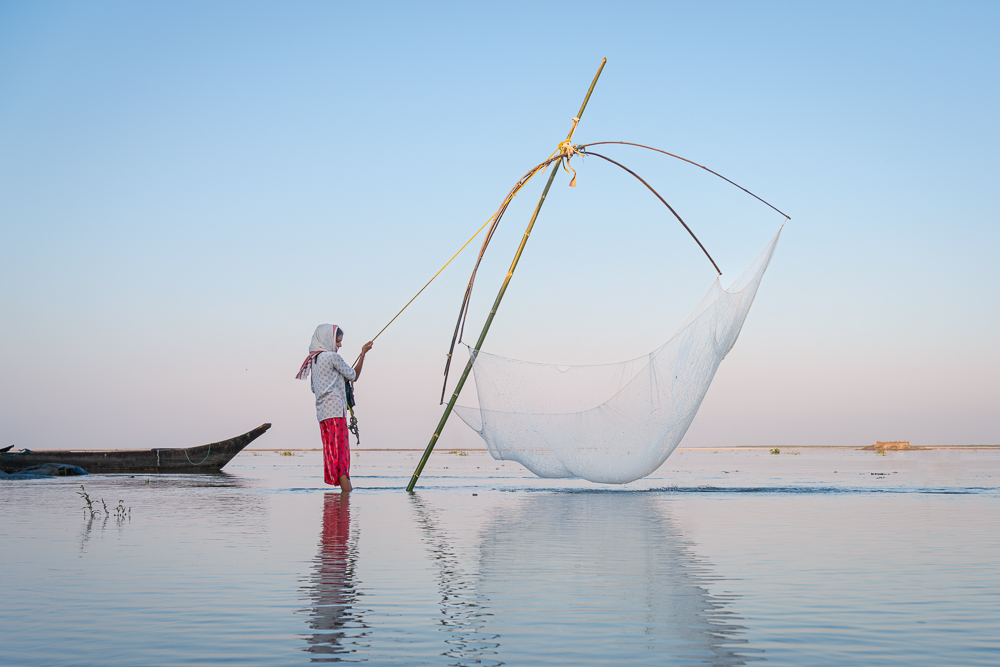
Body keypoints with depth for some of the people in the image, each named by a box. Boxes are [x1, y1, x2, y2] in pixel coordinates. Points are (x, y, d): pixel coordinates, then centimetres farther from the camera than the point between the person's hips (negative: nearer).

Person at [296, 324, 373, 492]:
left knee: (330, 452, 6)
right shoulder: (333, 357, -7)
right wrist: (363, 353, 6)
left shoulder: (314, 360, 17)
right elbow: (354, 376, -1)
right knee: (341, 449, -11)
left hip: (321, 411, 8)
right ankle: (346, 488, -15)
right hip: (335, 410, -8)